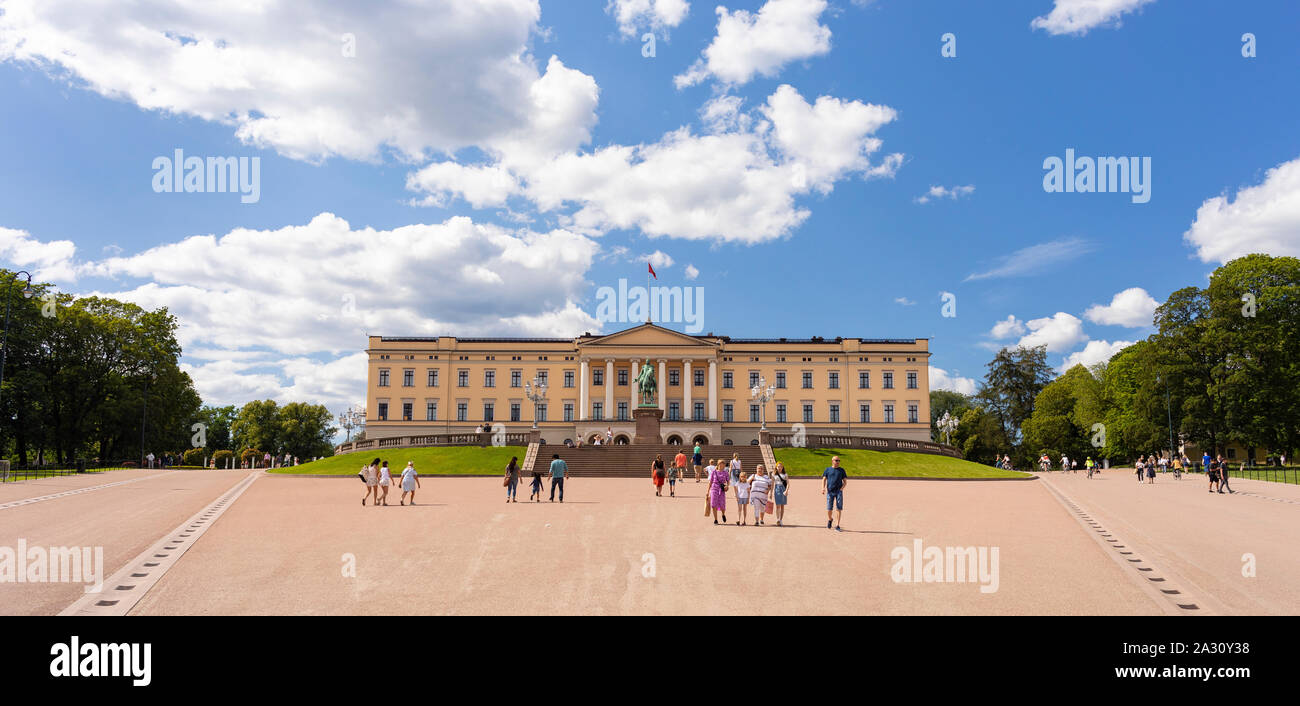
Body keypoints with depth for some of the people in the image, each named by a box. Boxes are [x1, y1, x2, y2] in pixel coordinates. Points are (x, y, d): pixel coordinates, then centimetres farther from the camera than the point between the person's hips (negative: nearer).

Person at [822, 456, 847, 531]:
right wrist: (823, 488, -10)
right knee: (829, 509, 0)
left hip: (839, 491, 0)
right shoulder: (828, 470, 9)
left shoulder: (841, 470, 10)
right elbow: (824, 479, 6)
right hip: (830, 491, 0)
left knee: (839, 509, -7)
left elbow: (845, 481, 11)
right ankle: (829, 520, 32)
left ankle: (837, 526, -4)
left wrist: (842, 488, -7)